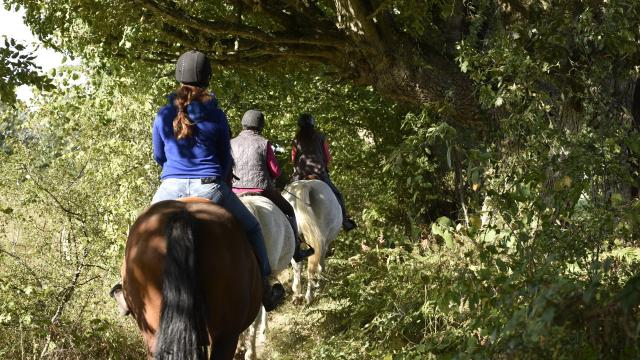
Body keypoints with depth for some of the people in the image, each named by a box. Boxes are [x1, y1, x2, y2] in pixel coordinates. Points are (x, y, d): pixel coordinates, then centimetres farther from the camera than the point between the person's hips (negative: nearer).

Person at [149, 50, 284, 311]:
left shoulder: (164, 115, 3)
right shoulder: (216, 116, -1)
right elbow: (226, 160, 8)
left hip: (170, 191, 2)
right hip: (210, 189, -1)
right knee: (251, 229, 21)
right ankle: (264, 289, 22)